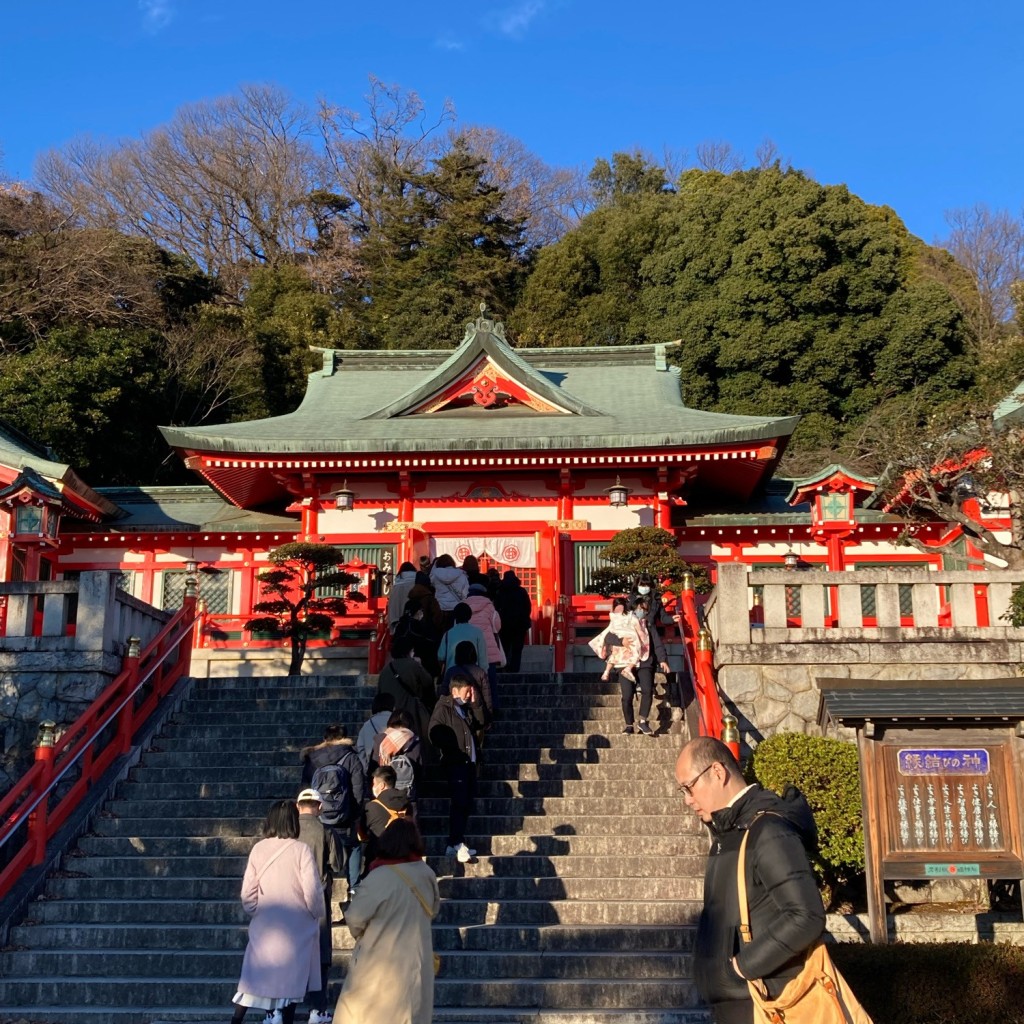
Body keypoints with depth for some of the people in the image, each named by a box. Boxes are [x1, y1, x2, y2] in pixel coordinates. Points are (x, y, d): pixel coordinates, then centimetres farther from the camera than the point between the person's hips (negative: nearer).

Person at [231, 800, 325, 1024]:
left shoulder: (259, 849, -4)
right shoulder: (300, 849, -13)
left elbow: (247, 892, -2)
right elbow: (312, 891, -15)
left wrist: (256, 912, 15)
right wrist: (319, 914, 3)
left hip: (265, 926, 3)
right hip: (295, 927, -3)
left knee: (265, 976, 14)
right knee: (292, 980, 10)